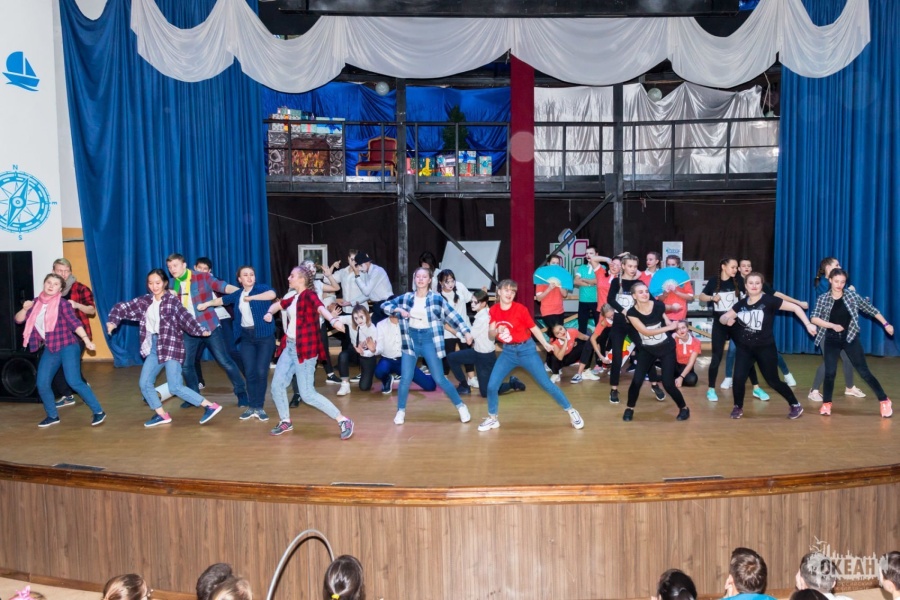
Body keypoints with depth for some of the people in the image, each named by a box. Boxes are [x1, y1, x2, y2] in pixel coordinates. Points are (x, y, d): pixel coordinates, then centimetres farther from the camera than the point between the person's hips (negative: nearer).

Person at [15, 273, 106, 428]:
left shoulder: (62, 303, -8)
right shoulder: (37, 302, 9)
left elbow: (74, 322, -16)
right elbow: (18, 319, 13)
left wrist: (86, 340, -27)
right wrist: (25, 309, -7)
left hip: (67, 347, -7)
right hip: (50, 349, 7)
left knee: (74, 382, -15)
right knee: (42, 384, 5)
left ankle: (98, 412, -8)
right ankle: (52, 416, 24)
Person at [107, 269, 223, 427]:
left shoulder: (172, 301, -9)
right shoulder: (145, 301, 7)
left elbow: (186, 318, -18)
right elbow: (122, 307, 11)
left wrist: (201, 331, -32)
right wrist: (112, 321, -5)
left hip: (171, 346, -7)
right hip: (154, 347, 7)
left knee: (176, 387, -13)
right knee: (145, 383, 9)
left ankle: (210, 406, -6)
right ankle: (161, 415, 23)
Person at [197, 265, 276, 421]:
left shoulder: (262, 288, -5)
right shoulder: (237, 294, 11)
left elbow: (272, 294, -27)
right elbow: (222, 300, 28)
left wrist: (251, 297, -23)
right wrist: (207, 304, 21)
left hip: (265, 336, -4)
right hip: (247, 337, 4)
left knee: (261, 372, -6)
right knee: (249, 373, 2)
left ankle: (260, 408, 6)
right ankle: (252, 407, 13)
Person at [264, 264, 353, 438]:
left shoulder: (308, 295, -14)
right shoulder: (294, 298, 11)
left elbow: (321, 307, -36)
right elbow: (278, 304, 29)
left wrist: (333, 320, -56)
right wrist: (269, 312, 5)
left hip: (305, 349, -9)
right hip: (290, 347, 9)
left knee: (307, 394, -8)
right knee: (277, 385, 9)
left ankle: (343, 421, -1)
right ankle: (285, 422, 28)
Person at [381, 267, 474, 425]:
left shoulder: (436, 298, -4)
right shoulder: (406, 298, 3)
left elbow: (453, 315, -5)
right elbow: (385, 305, 7)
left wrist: (466, 331, -13)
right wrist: (398, 309, -12)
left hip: (429, 339, -2)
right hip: (411, 339, 2)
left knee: (439, 379, -1)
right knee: (405, 379, -1)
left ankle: (461, 407, 14)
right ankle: (400, 411, 19)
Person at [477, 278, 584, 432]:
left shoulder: (520, 309, -14)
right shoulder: (493, 310, -2)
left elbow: (534, 328, -6)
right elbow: (490, 335, -1)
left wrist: (545, 344, -10)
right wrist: (497, 330, -22)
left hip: (526, 349, -4)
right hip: (507, 351, 4)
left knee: (546, 384, -1)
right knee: (492, 386, -2)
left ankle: (571, 412, 13)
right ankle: (493, 418, 21)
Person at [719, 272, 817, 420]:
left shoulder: (769, 301, -12)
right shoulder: (741, 303, 1)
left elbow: (795, 307, -11)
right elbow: (722, 318, 5)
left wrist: (808, 324, -17)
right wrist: (727, 319, -18)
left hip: (765, 348, -3)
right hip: (745, 348, 3)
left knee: (773, 381, 4)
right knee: (738, 378, -8)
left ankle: (796, 406, 25)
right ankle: (738, 407, 16)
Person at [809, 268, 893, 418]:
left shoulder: (852, 295, -3)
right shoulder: (823, 299, -5)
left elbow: (870, 309, 4)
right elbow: (814, 318, -13)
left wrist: (886, 324, 3)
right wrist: (833, 325, -22)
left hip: (850, 338, 0)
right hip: (831, 340, 0)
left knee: (864, 371, 0)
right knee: (830, 372, -3)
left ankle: (884, 401, 11)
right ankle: (826, 404, 13)